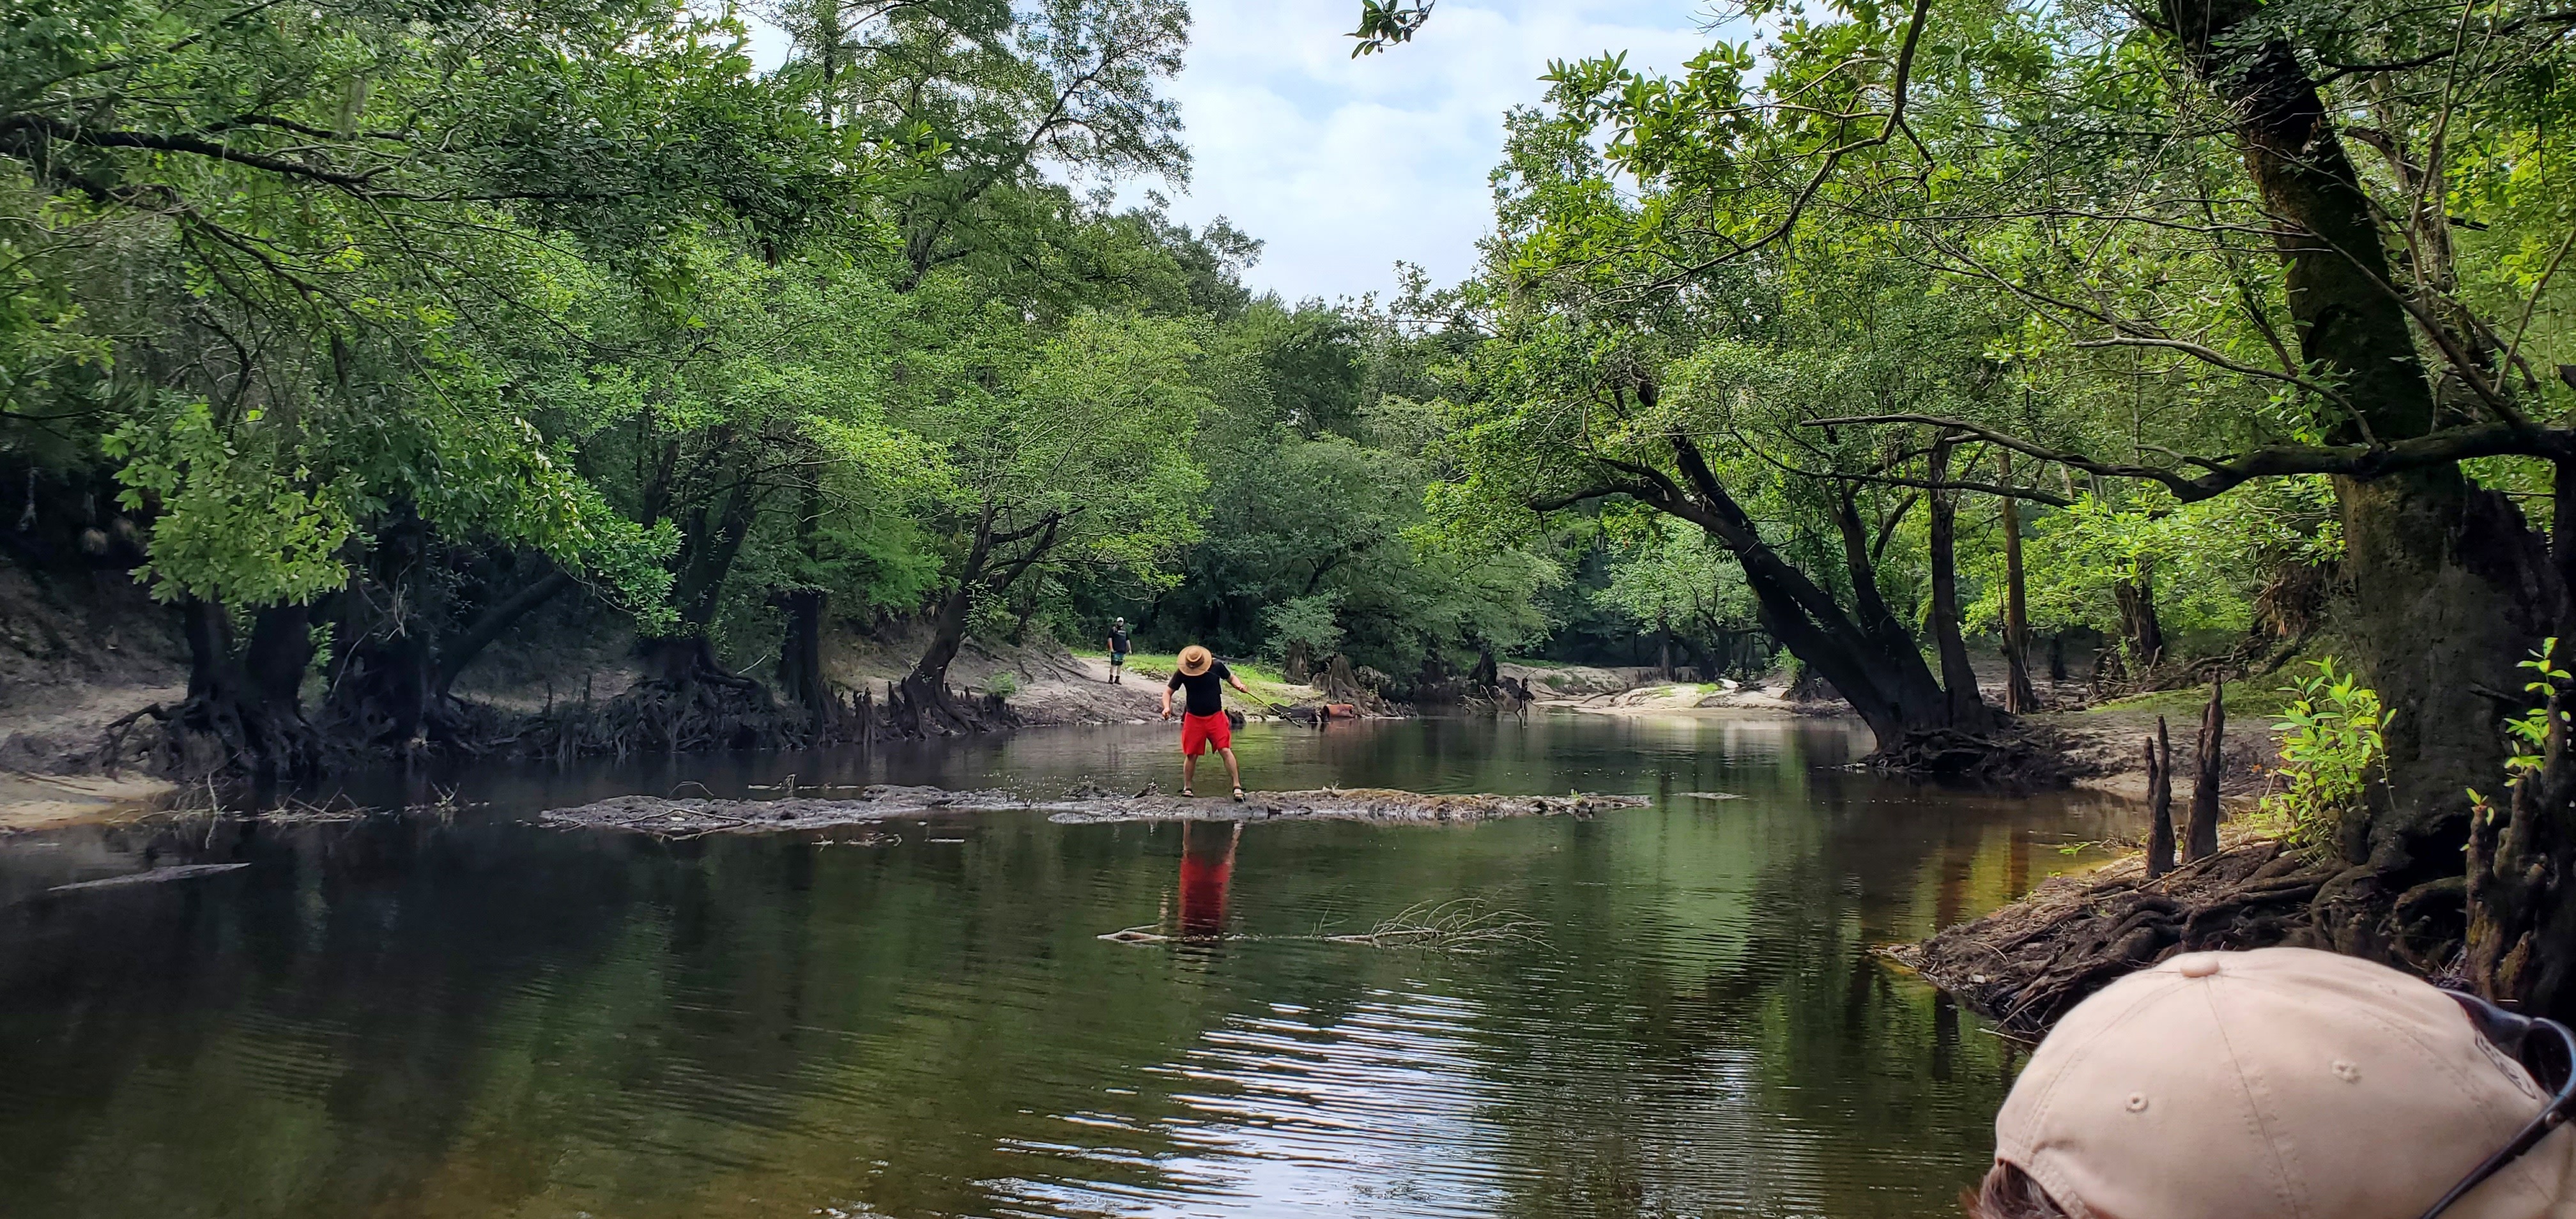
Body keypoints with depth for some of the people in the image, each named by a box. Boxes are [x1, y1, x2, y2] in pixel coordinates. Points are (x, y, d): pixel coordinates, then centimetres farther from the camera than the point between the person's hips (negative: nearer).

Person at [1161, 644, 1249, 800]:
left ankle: (1237, 786, -9)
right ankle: (1187, 788, 21)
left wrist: (1239, 685, -12)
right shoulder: (1181, 673, -9)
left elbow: (1231, 677, 9)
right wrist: (1167, 707, -22)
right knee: (1191, 755, 4)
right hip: (1194, 718, 1)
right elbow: (1168, 691, -3)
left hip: (1216, 716, -1)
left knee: (1226, 750, -11)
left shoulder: (1217, 666, -9)